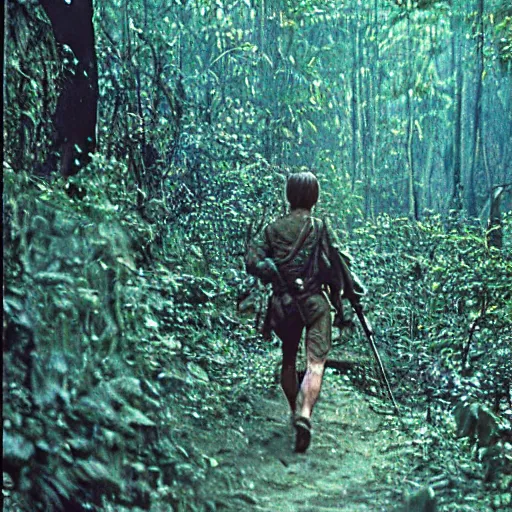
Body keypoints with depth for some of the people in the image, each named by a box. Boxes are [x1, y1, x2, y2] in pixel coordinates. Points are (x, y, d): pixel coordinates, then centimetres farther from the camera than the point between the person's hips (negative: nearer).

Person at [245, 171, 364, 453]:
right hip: (316, 302, -3)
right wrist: (353, 291, 10)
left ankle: (296, 412, 31)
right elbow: (339, 263, -2)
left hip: (283, 304, 3)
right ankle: (304, 415, -26)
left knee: (289, 360, 20)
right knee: (315, 363, -7)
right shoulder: (320, 228, -4)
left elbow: (252, 261, -5)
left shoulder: (273, 229, 3)